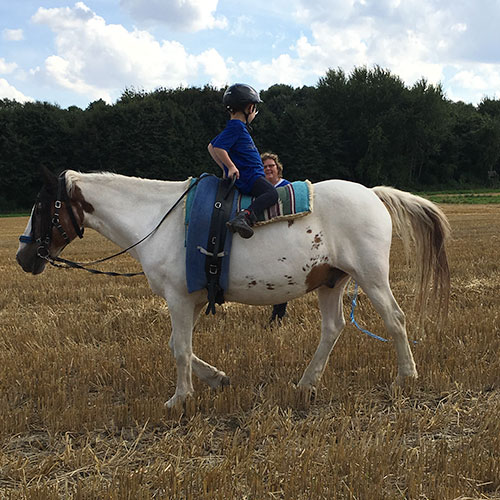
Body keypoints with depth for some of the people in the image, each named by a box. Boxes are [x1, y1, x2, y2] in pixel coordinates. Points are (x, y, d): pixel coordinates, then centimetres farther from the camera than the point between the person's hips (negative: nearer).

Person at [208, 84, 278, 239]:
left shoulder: (236, 127, 21)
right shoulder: (236, 127, -9)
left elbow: (211, 147, 28)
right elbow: (218, 148, -20)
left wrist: (225, 168, 25)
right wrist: (231, 167, -16)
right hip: (247, 177, -11)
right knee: (271, 193, -28)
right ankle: (244, 217, -43)